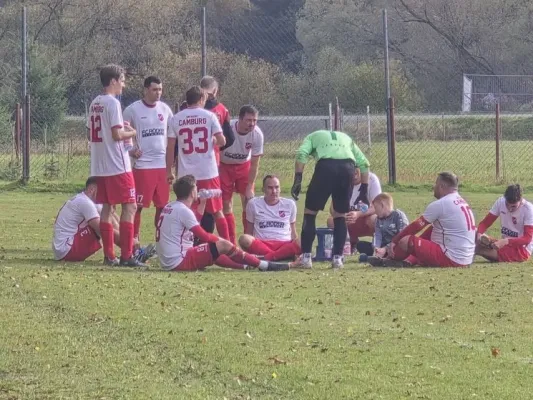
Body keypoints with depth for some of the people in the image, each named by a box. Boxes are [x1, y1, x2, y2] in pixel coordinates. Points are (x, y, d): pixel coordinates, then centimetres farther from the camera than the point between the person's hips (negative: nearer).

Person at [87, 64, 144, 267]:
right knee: (130, 206, -5)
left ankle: (109, 255, 10)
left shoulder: (94, 103, 13)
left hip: (99, 166, 9)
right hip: (117, 165, -8)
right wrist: (131, 133, 0)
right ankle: (126, 256, -9)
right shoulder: (113, 103, -13)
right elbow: (117, 135, -19)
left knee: (106, 207, 10)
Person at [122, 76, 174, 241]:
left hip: (163, 165, 5)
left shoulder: (165, 109, 9)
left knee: (162, 205, 8)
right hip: (142, 165, -5)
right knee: (138, 205, -3)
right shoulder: (132, 109, -5)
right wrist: (129, 150, -10)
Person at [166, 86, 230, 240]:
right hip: (209, 173, -1)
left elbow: (170, 147, 1)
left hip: (186, 174, 1)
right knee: (217, 212, 10)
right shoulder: (209, 116, -2)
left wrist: (169, 171, 9)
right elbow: (222, 141, -7)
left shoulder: (176, 119, 2)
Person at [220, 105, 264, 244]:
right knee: (226, 204, -3)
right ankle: (231, 242, 4)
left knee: (248, 202, -4)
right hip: (224, 166, -2)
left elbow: (254, 163, -14)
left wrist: (249, 187, -13)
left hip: (244, 166, 2)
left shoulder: (257, 134, -23)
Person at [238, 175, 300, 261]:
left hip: (285, 244, 1)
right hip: (262, 244, -1)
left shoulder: (289, 204, 14)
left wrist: (297, 241, -1)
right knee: (244, 239, -34)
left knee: (300, 244, -35)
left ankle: (265, 258, -44)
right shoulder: (253, 204, 11)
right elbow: (249, 232, 15)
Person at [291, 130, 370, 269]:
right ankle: (337, 258, 14)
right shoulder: (346, 138, 40)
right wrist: (364, 191, 28)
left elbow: (301, 154, 7)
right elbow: (364, 163, 27)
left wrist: (297, 180, 1)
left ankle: (306, 257, 8)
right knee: (340, 215, 20)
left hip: (326, 166, -3)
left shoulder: (313, 137, 31)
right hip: (348, 167, 3)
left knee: (310, 212, 12)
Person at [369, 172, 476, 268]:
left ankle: (392, 260, 22)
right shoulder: (463, 203, 16)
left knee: (405, 241, -8)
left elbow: (416, 226, -5)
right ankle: (408, 262, 13)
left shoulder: (440, 204, -12)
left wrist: (394, 241, 5)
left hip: (451, 260, -9)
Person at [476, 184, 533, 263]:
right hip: (505, 244, 7)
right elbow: (485, 223, 0)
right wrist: (479, 234, -24)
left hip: (522, 250, -7)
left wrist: (506, 241, -36)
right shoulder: (501, 202, -2)